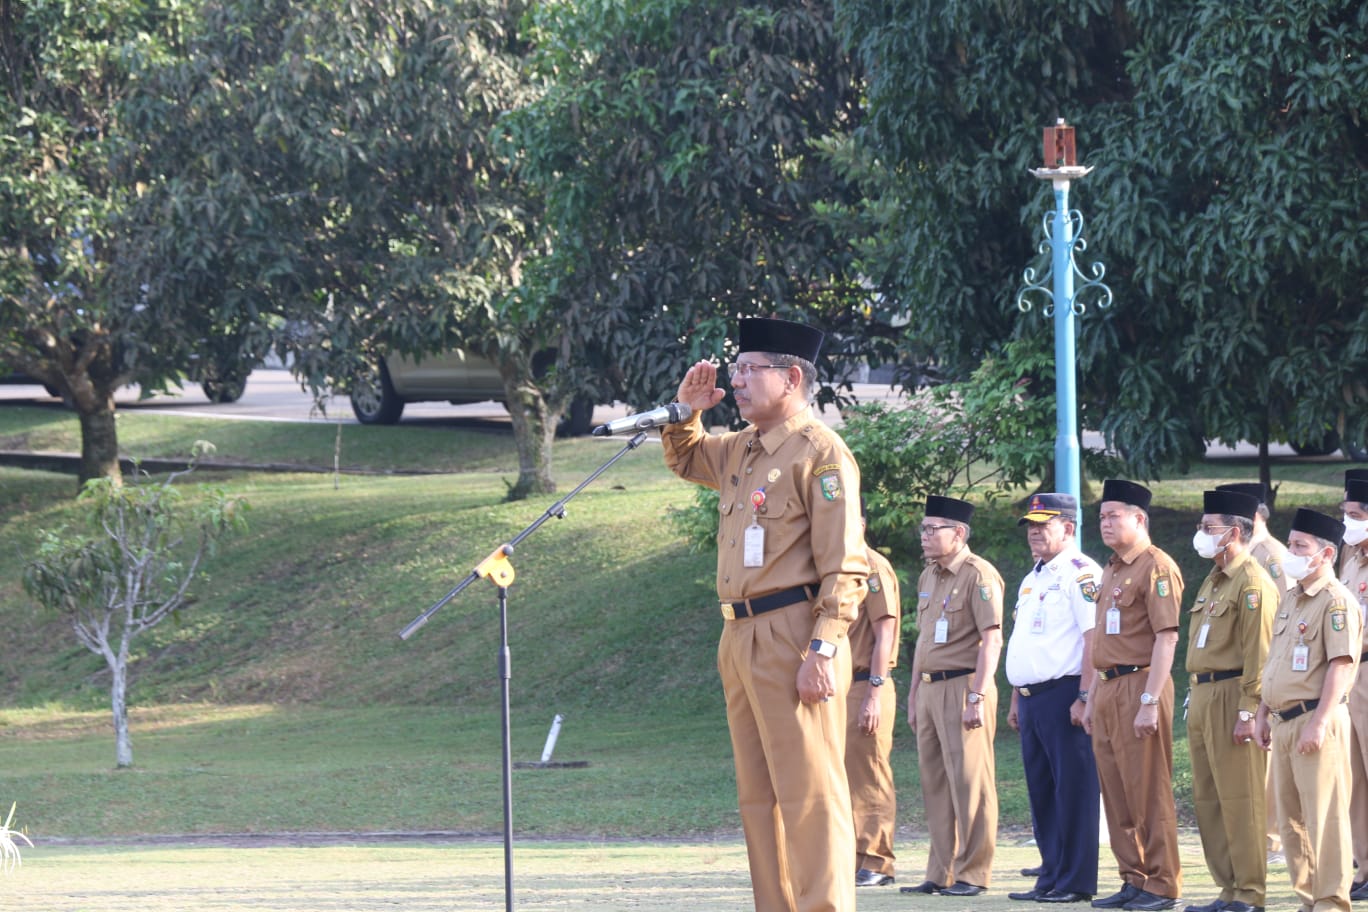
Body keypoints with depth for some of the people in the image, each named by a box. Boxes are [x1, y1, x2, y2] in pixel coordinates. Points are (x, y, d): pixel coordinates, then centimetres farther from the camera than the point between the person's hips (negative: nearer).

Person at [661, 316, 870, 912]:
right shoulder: (740, 451, 17)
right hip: (741, 639, 9)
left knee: (808, 793, -10)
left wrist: (822, 651, -22)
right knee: (758, 797, 10)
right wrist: (687, 411, 18)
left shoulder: (819, 451, -9)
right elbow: (683, 459, 40)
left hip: (792, 638, -9)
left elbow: (845, 567, -14)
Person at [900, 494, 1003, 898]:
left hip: (963, 687, -9)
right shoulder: (929, 576, 16)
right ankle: (941, 873, 15)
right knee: (935, 785, 10)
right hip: (931, 690, 9)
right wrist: (914, 692, 20)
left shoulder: (978, 576, -10)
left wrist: (977, 697, -20)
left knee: (969, 782, -5)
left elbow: (991, 640, -15)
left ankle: (972, 875, -2)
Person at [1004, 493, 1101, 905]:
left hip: (1063, 695, -10)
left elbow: (1095, 638, -16)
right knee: (1041, 791, 10)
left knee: (1073, 789, -7)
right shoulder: (1034, 578, 21)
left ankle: (1076, 882, -5)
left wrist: (1085, 697, -22)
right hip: (1032, 697, 10)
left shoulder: (1080, 573, -9)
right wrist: (1016, 699, 22)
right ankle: (1051, 878, 15)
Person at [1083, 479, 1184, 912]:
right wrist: (1093, 698, 20)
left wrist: (1150, 702, -22)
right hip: (1108, 688, 9)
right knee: (1116, 794, 10)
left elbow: (1166, 638, -17)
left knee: (1148, 793, -6)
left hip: (1139, 685, -9)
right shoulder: (1111, 569, 18)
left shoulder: (1157, 568, -11)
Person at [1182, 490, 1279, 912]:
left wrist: (1247, 712, -21)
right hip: (1203, 700, 10)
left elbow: (1259, 655, -18)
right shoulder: (1212, 582, 18)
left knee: (1240, 801, -6)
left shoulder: (1253, 584, -12)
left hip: (1232, 699, -10)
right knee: (1208, 801, 11)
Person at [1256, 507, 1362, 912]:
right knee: (1291, 818, 11)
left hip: (1317, 722, -9)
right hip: (1285, 723, 9)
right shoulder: (1290, 601, 17)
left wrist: (1318, 723, -22)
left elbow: (1341, 664, -18)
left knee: (1324, 815, -8)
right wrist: (1263, 714, 19)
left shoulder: (1336, 601, -11)